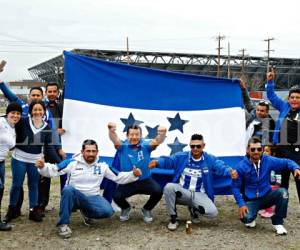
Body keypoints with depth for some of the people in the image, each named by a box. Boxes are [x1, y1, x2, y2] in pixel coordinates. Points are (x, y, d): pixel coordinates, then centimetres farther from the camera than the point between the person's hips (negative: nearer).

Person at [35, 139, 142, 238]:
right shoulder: (72, 162, -6)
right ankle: (63, 224, -24)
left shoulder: (102, 165, 3)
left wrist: (133, 175, -9)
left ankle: (86, 212, 10)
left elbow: (119, 177, 6)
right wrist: (42, 166, -30)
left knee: (108, 211, -25)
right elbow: (53, 170, -10)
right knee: (68, 189, -36)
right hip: (74, 196, -2)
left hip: (93, 198, 2)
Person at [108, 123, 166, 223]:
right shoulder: (123, 146, -7)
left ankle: (146, 209, 9)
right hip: (127, 182, 0)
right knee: (117, 196, -26)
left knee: (158, 191, -26)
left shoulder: (146, 145, -5)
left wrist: (162, 133, -47)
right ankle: (126, 208, 15)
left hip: (145, 181, 1)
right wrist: (111, 130, -51)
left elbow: (158, 141, -22)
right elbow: (114, 139, -26)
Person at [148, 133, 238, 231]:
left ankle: (194, 209, 12)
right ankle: (173, 219, -13)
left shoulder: (210, 159, 1)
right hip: (181, 192, 0)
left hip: (199, 195, 0)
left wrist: (231, 171, -38)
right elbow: (167, 160, -11)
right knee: (169, 187, -32)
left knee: (213, 212, -25)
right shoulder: (181, 157, 1)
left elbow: (222, 167, -14)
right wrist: (157, 162, -35)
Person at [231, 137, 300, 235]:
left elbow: (286, 162, 2)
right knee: (246, 218, -31)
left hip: (266, 196, 3)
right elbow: (235, 187, -10)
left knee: (283, 192, -26)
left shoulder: (268, 161, -9)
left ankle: (277, 222, -6)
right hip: (251, 200, -2)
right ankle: (251, 217, 12)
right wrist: (241, 204, -20)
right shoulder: (241, 166, -15)